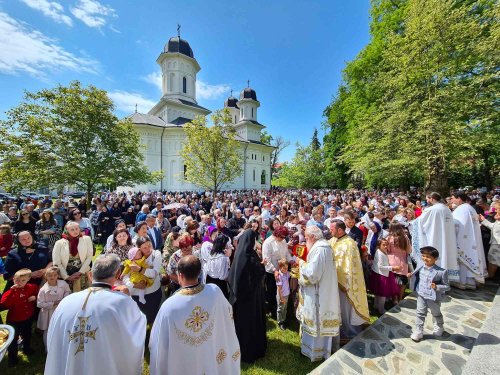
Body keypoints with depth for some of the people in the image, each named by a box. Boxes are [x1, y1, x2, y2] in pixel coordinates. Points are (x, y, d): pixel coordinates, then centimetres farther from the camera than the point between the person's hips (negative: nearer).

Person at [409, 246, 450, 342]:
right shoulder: (420, 266, -10)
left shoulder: (441, 272, -24)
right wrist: (411, 275, -11)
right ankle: (418, 332, 24)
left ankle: (439, 328, 53)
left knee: (436, 314, 25)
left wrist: (437, 287, -33)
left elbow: (447, 287, -15)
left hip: (434, 297, -3)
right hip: (421, 295, 3)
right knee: (420, 314, 12)